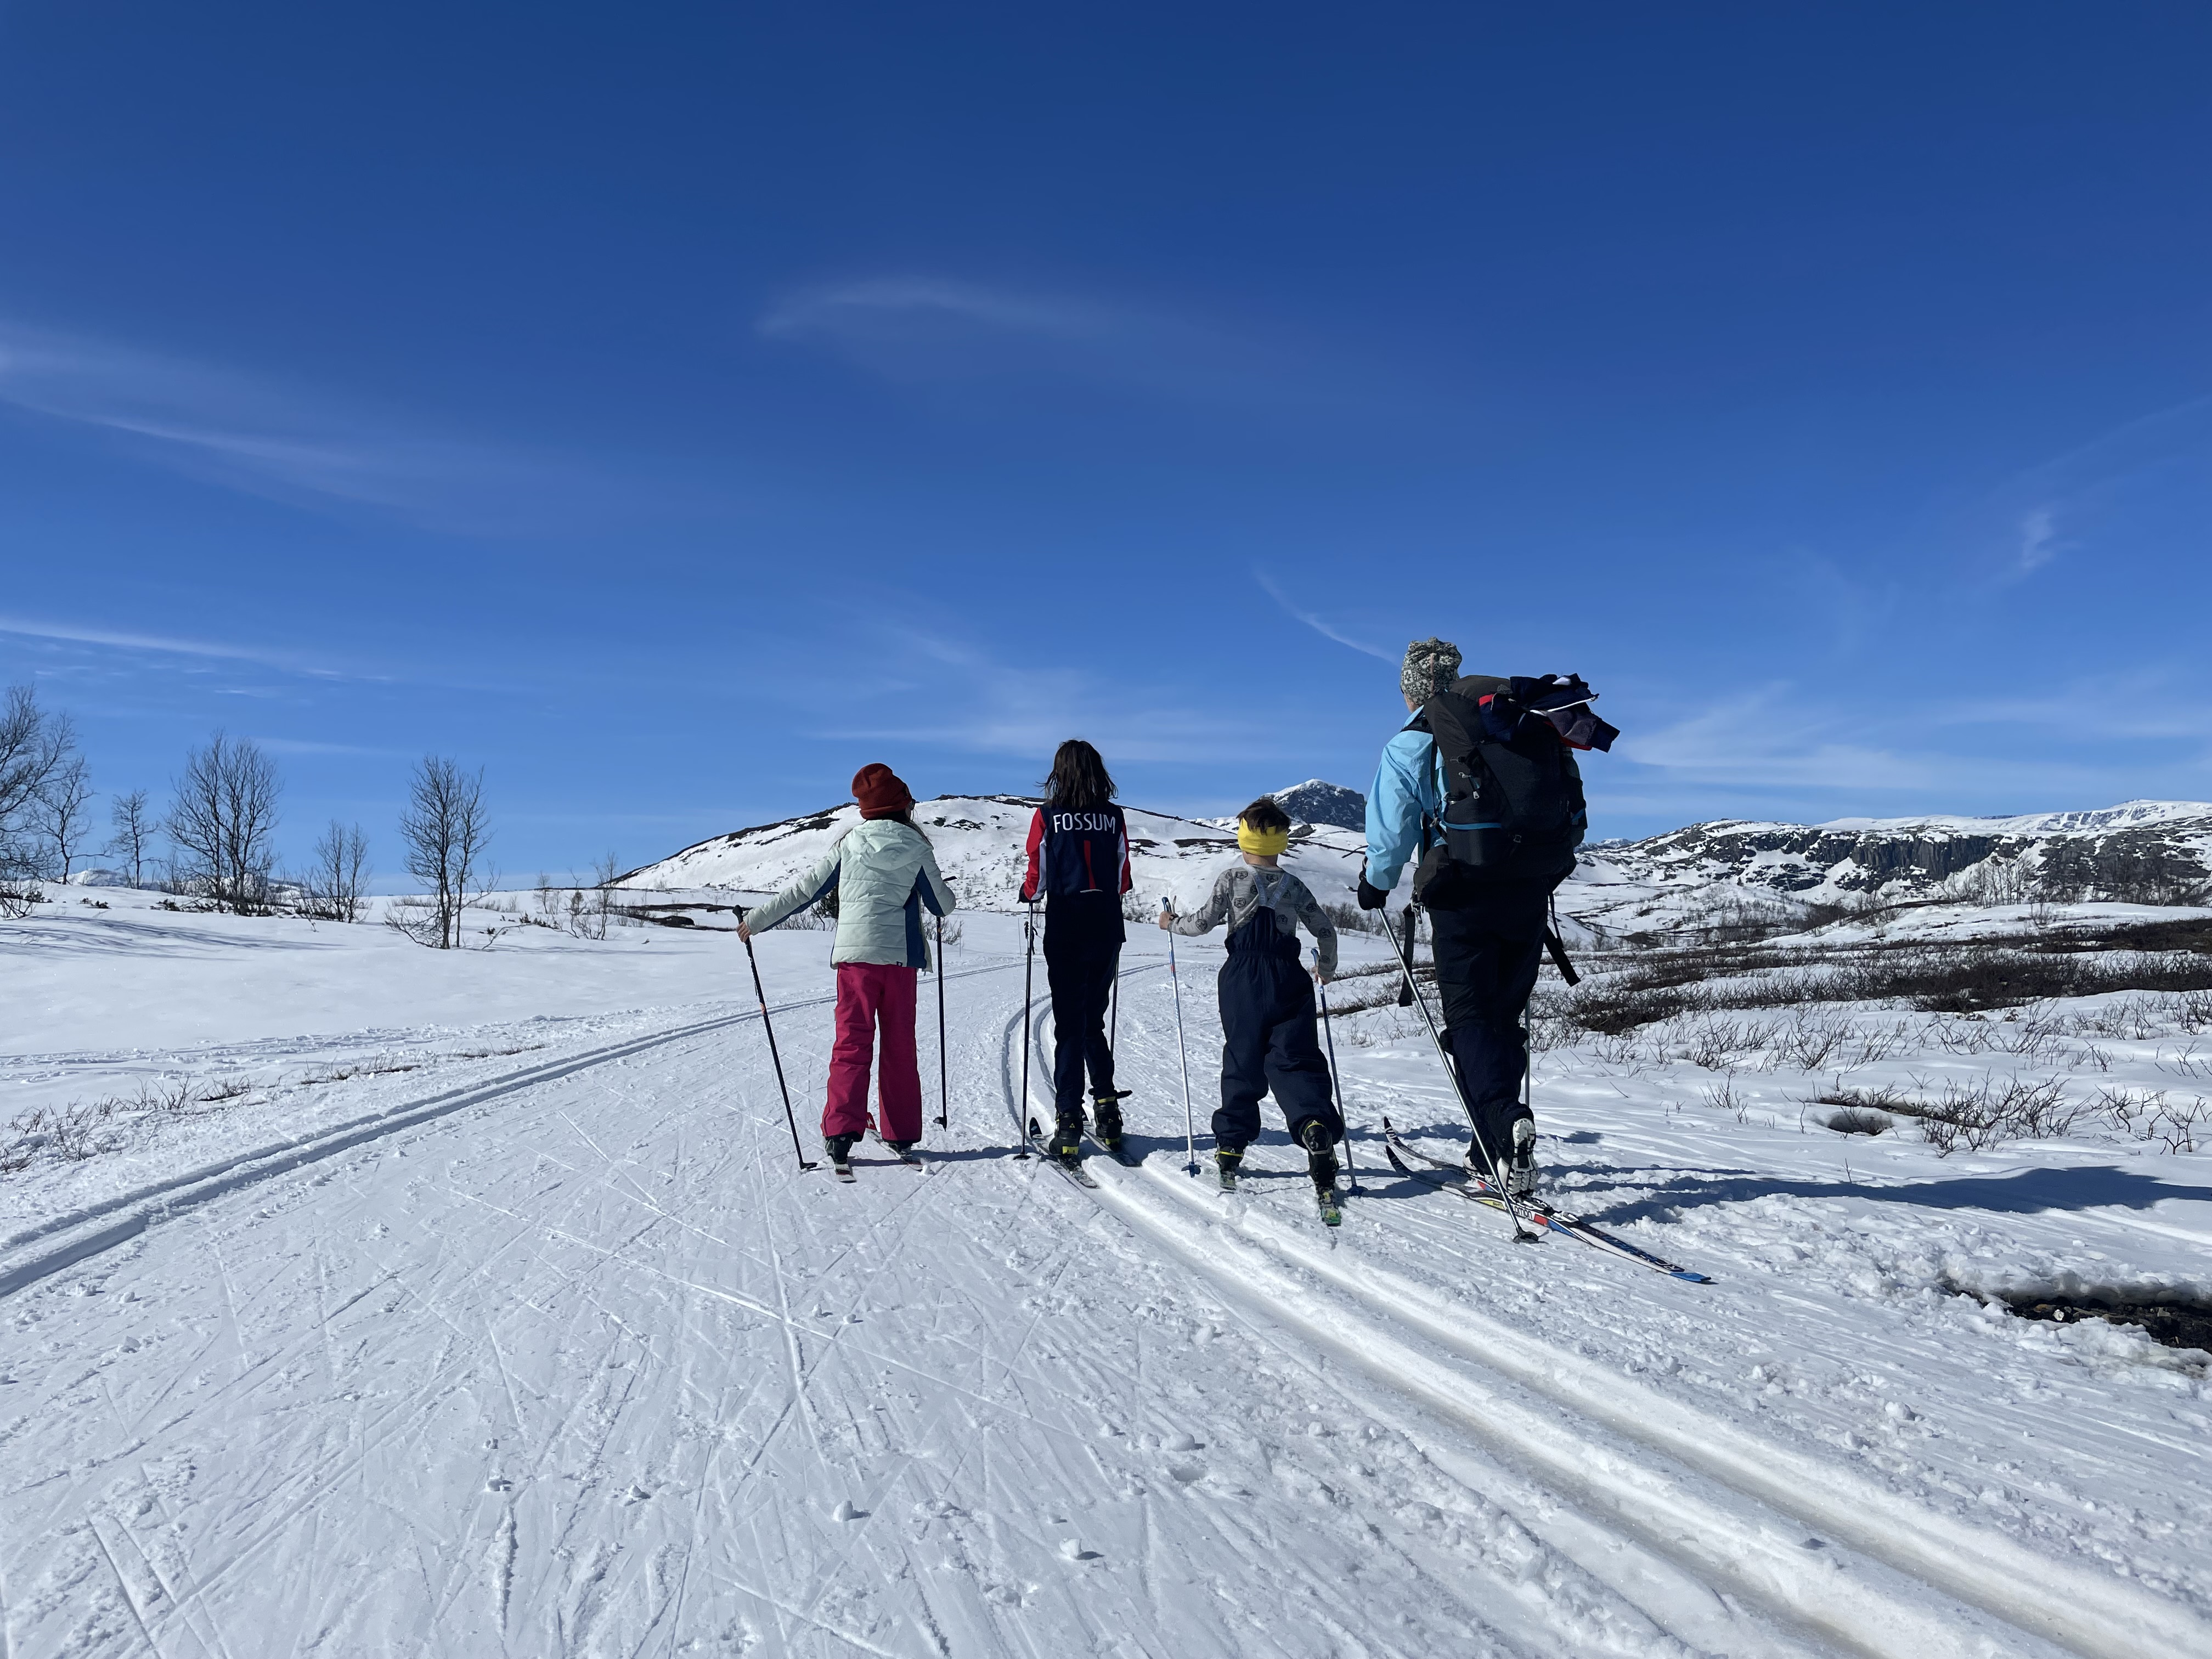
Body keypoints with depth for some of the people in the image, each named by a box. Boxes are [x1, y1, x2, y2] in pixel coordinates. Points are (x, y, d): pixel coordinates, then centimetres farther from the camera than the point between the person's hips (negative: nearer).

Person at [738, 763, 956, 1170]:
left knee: (852, 1044, 2)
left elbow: (806, 889, 5)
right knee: (900, 1046, 10)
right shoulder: (916, 849, 0)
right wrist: (946, 892, 30)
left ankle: (841, 1132, -9)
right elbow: (942, 906, 5)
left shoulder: (848, 844, 2)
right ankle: (902, 1134, 15)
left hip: (855, 954, 0)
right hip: (901, 956, 0)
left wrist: (757, 920, 14)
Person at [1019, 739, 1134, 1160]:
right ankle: (1106, 1109, 13)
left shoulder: (1047, 817, -5)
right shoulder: (1114, 817, 1)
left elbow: (1036, 881, -3)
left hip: (1065, 927, -2)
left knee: (1069, 1024, 2)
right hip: (1106, 927, 2)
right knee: (1094, 1020, 17)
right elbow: (1123, 882, 4)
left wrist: (1028, 893, 18)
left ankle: (1069, 1123, -2)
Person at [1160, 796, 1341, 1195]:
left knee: (1242, 1061, 8)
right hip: (1288, 981, 1)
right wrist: (1326, 969, 29)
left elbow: (1205, 921, -3)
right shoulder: (1293, 885, 10)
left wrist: (1173, 922, 16)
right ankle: (1316, 1124, -27)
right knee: (1296, 1059, -2)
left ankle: (1231, 1145, 11)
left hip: (1243, 979, -1)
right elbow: (1325, 930, 13)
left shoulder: (1232, 878, 1)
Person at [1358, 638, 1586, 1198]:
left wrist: (1374, 885, 14)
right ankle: (1489, 1150, 20)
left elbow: (1391, 833, -4)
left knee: (1469, 1016, 2)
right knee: (1506, 1014, 14)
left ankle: (1507, 1119, -22)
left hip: (1463, 894, -5)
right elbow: (1574, 810, 17)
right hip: (1531, 891, 5)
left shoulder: (1410, 745, -1)